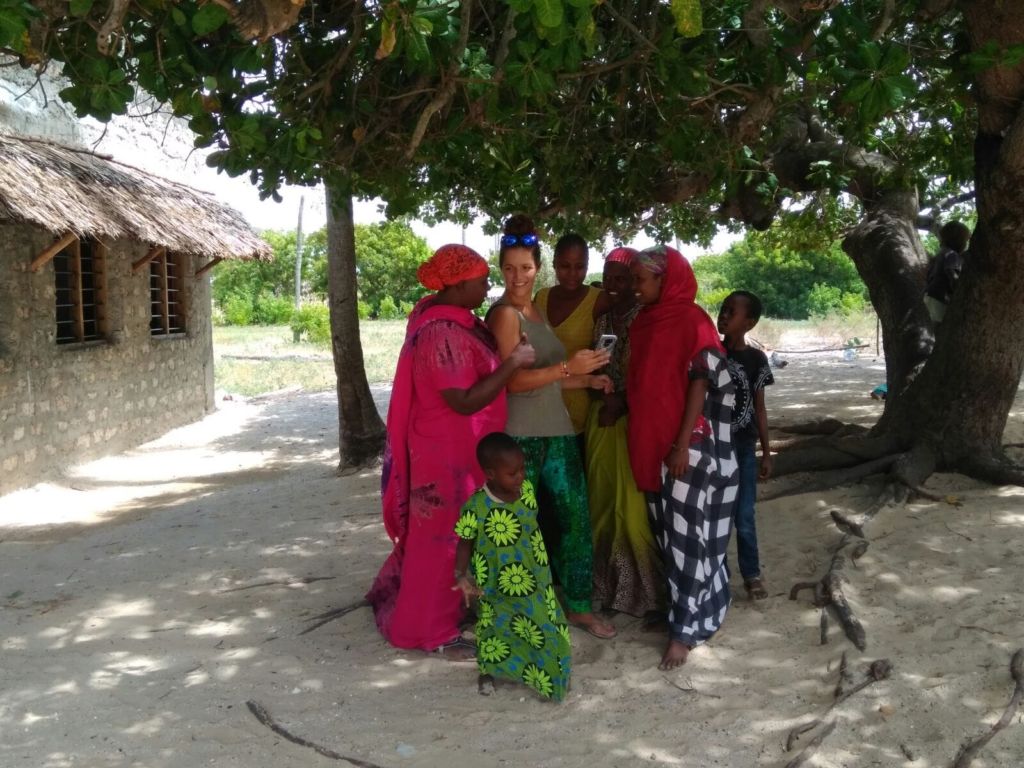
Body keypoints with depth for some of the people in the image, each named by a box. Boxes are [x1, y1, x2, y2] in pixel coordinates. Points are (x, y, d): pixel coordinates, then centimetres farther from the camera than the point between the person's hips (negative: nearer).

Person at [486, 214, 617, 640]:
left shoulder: (535, 311, 15)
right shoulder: (504, 314, -10)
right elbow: (513, 380, -18)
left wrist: (587, 380, 19)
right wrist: (568, 368, -24)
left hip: (556, 431, 8)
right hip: (521, 436, -8)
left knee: (576, 516, 11)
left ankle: (579, 606, 23)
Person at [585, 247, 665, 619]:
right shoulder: (601, 321, 11)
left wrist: (623, 401, -16)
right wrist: (601, 395, 0)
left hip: (635, 420, -6)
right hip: (601, 418, 6)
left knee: (633, 505, -6)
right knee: (601, 502, 10)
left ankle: (648, 590, 7)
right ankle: (607, 585, 21)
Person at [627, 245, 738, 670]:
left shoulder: (693, 321, -11)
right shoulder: (644, 322, 11)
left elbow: (700, 383, -14)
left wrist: (683, 443, -18)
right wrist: (640, 440, 12)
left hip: (686, 444, -7)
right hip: (651, 442, 8)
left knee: (685, 533, -3)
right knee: (665, 531, 13)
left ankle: (685, 628, 3)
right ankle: (680, 607, 25)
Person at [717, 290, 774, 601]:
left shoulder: (756, 360, -2)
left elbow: (759, 409, 4)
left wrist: (767, 453, 4)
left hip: (742, 448, 0)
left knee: (743, 517, 5)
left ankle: (752, 575, 21)